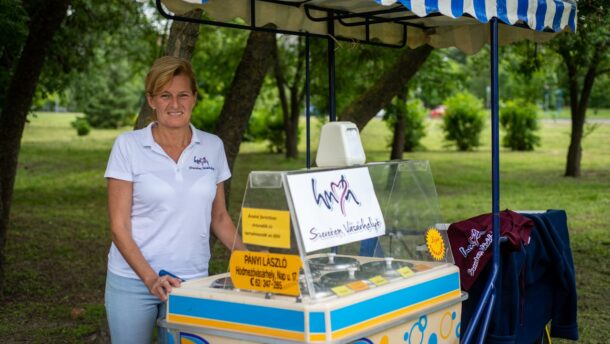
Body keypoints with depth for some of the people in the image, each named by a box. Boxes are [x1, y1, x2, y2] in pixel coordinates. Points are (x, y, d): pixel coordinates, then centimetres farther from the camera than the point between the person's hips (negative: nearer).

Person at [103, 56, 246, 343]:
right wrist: (151, 278, -19)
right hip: (133, 280, -2)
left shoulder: (213, 147, 5)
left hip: (192, 281, 2)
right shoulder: (128, 145, -5)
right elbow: (119, 225, -7)